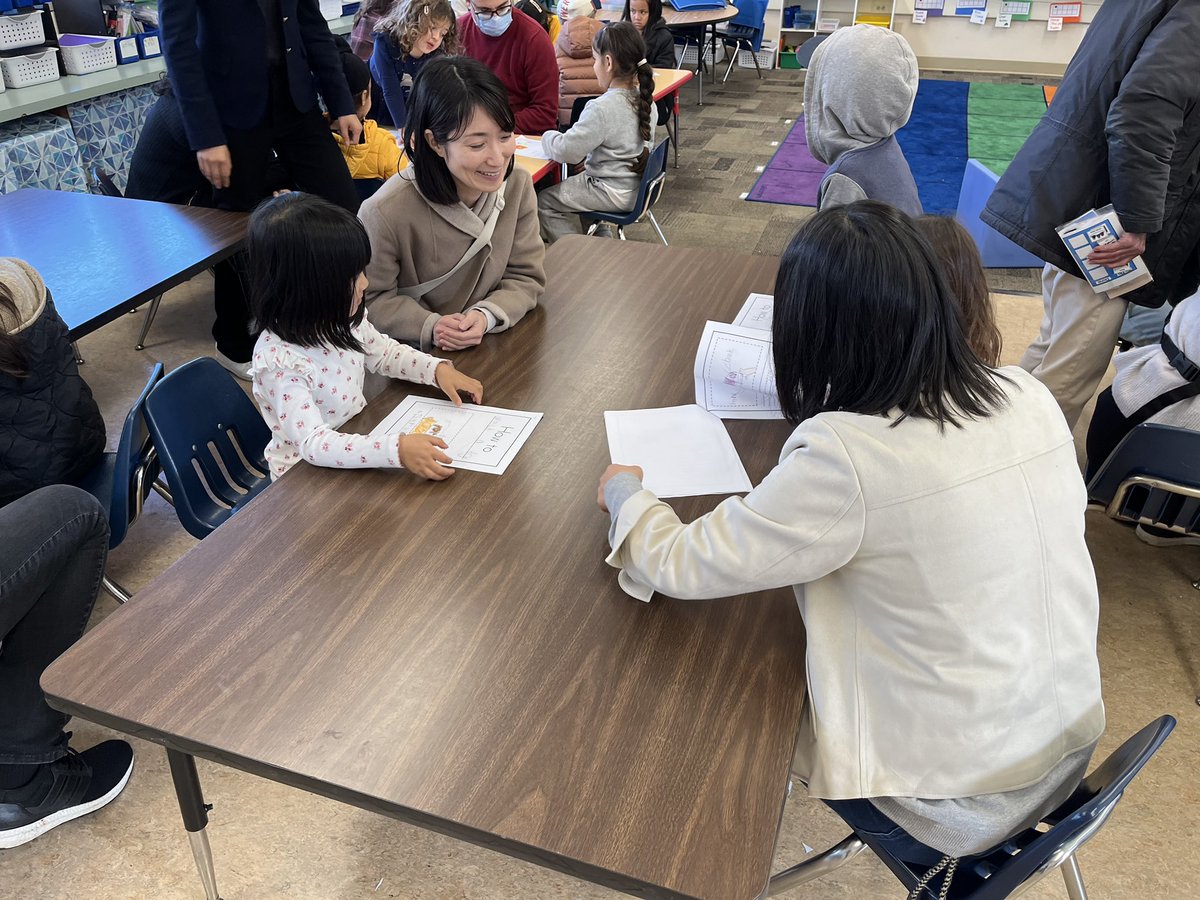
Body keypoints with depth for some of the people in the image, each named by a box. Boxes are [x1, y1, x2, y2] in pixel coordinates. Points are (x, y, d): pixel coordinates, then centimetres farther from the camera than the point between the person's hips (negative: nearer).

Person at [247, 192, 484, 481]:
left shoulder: (340, 317, -7)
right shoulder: (279, 361, -30)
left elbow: (384, 352, 12)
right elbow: (313, 443, -36)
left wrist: (438, 369, -4)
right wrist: (397, 451, -46)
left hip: (359, 439, 7)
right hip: (307, 475, -7)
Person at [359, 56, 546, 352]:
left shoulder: (518, 185, -8)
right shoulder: (385, 213, -22)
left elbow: (525, 277, -1)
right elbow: (371, 298, -8)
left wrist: (487, 317, -19)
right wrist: (429, 327, -24)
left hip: (495, 346, 2)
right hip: (414, 358, -2)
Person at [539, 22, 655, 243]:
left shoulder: (601, 108, -26)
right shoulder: (645, 99, 0)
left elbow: (566, 150, -26)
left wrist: (547, 136, -5)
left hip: (615, 194, -9)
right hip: (638, 185, 9)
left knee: (544, 201, 5)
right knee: (575, 182, 30)